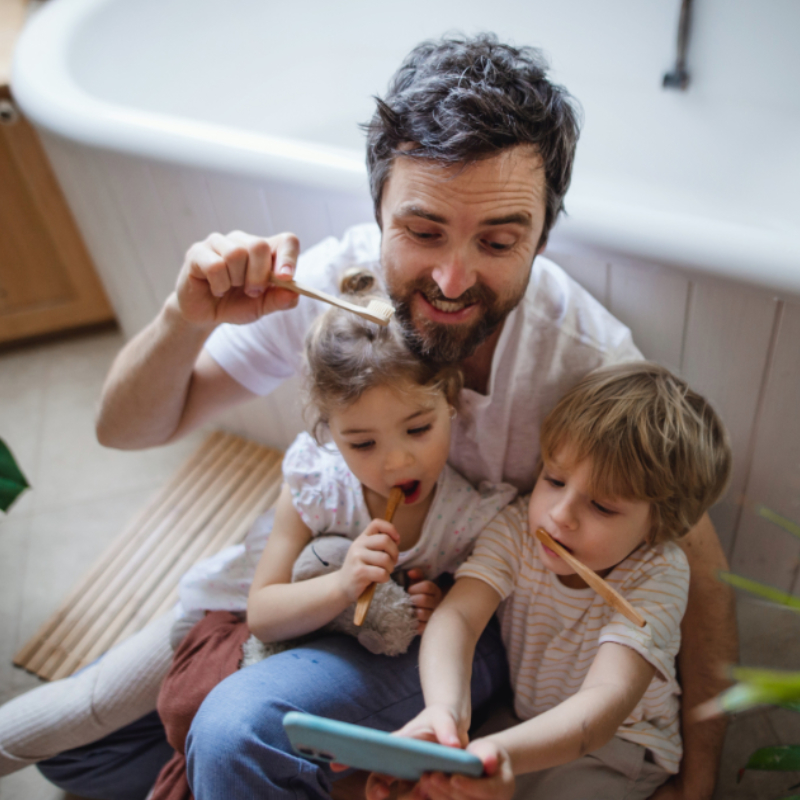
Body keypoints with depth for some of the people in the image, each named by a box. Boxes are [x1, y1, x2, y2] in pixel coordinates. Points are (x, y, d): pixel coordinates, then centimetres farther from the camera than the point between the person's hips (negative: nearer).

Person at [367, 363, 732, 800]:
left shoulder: (659, 575, -27)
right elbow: (457, 616, -31)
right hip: (517, 720, 2)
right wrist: (445, 709, -54)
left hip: (616, 739, -2)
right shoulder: (516, 528, -18)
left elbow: (607, 697, -40)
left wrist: (505, 753, -60)